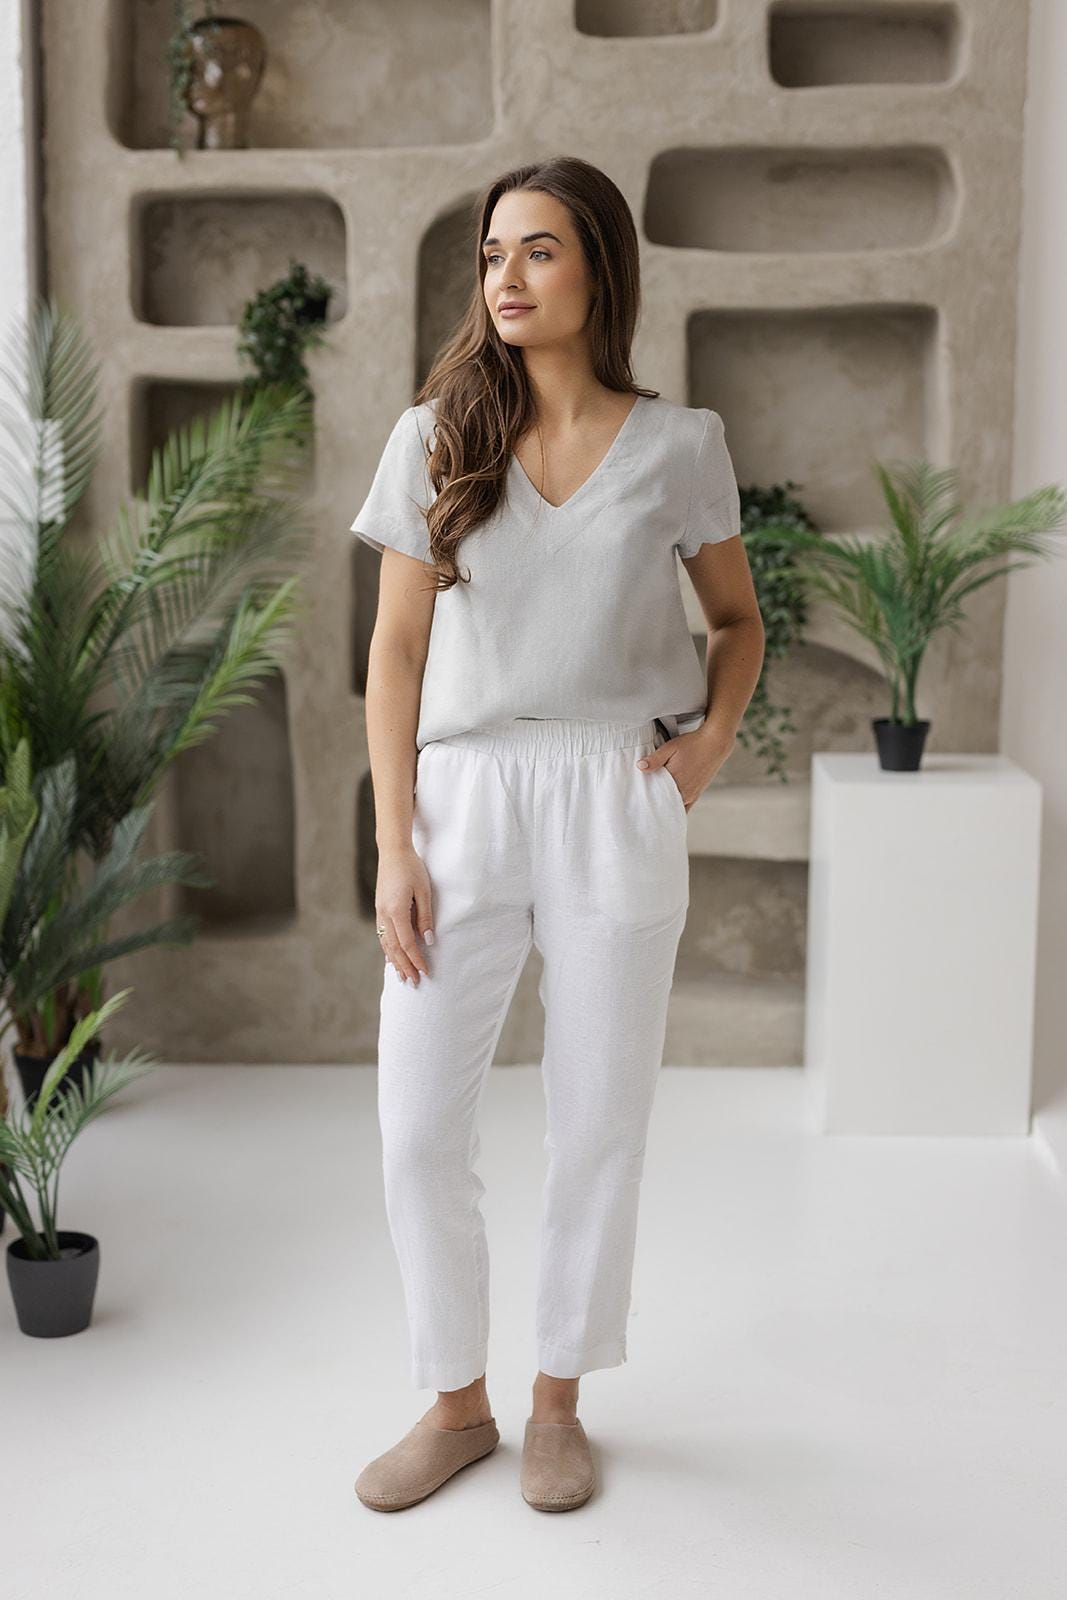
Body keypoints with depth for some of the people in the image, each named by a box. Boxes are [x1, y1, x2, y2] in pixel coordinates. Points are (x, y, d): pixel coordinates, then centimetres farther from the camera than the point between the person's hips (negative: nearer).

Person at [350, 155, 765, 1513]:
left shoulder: (678, 446, 2)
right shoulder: (436, 438, 3)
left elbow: (737, 617, 15)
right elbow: (398, 649, 2)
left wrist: (715, 735, -4)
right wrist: (395, 848, -5)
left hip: (615, 806, -1)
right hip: (462, 798, 1)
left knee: (599, 1122, 7)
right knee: (416, 1123, 2)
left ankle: (558, 1401, 28)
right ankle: (455, 1402, 23)